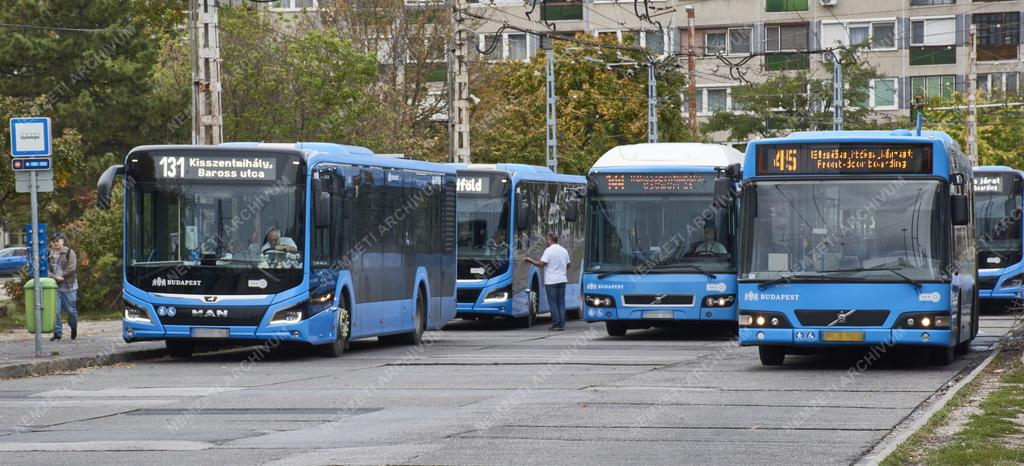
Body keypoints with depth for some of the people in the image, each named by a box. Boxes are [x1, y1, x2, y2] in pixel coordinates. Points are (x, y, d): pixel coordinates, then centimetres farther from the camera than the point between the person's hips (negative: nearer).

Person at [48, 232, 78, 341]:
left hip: (69, 287, -3)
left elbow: (72, 269, -10)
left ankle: (74, 328, 31)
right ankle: (57, 332, 3)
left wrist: (61, 277, -12)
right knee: (55, 310, -5)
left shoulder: (69, 252, -2)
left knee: (71, 310, 6)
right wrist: (55, 277, -12)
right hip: (55, 287, 3)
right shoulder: (50, 254, 8)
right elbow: (47, 269, 4)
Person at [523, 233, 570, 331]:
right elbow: (567, 265, 18)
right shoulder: (564, 251, 10)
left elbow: (541, 264, -15)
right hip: (562, 280, 6)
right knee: (561, 303, 8)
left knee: (553, 303, -1)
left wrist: (530, 260, -2)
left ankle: (556, 324, -3)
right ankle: (562, 324, 6)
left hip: (551, 281, -6)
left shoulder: (549, 250, -10)